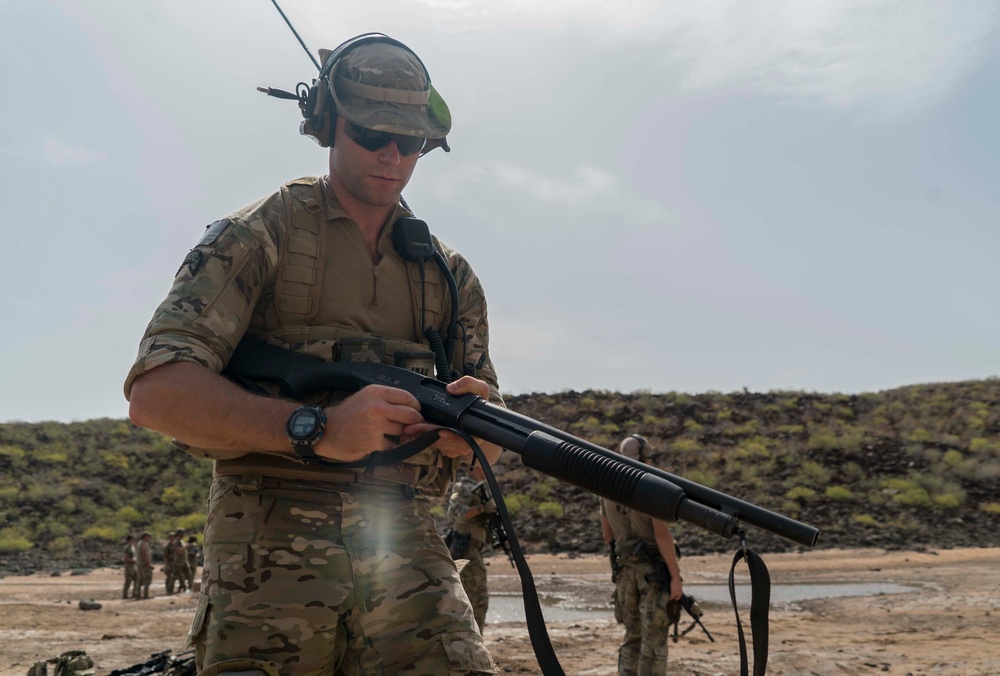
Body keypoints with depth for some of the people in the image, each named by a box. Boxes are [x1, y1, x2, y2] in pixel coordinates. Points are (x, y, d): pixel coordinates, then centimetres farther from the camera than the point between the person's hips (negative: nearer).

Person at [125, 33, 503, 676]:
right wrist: (314, 427, -22)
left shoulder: (449, 274, 14)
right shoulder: (261, 234, 3)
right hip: (272, 550, -2)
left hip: (407, 544, 3)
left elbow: (489, 443, 15)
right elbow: (156, 392, -9)